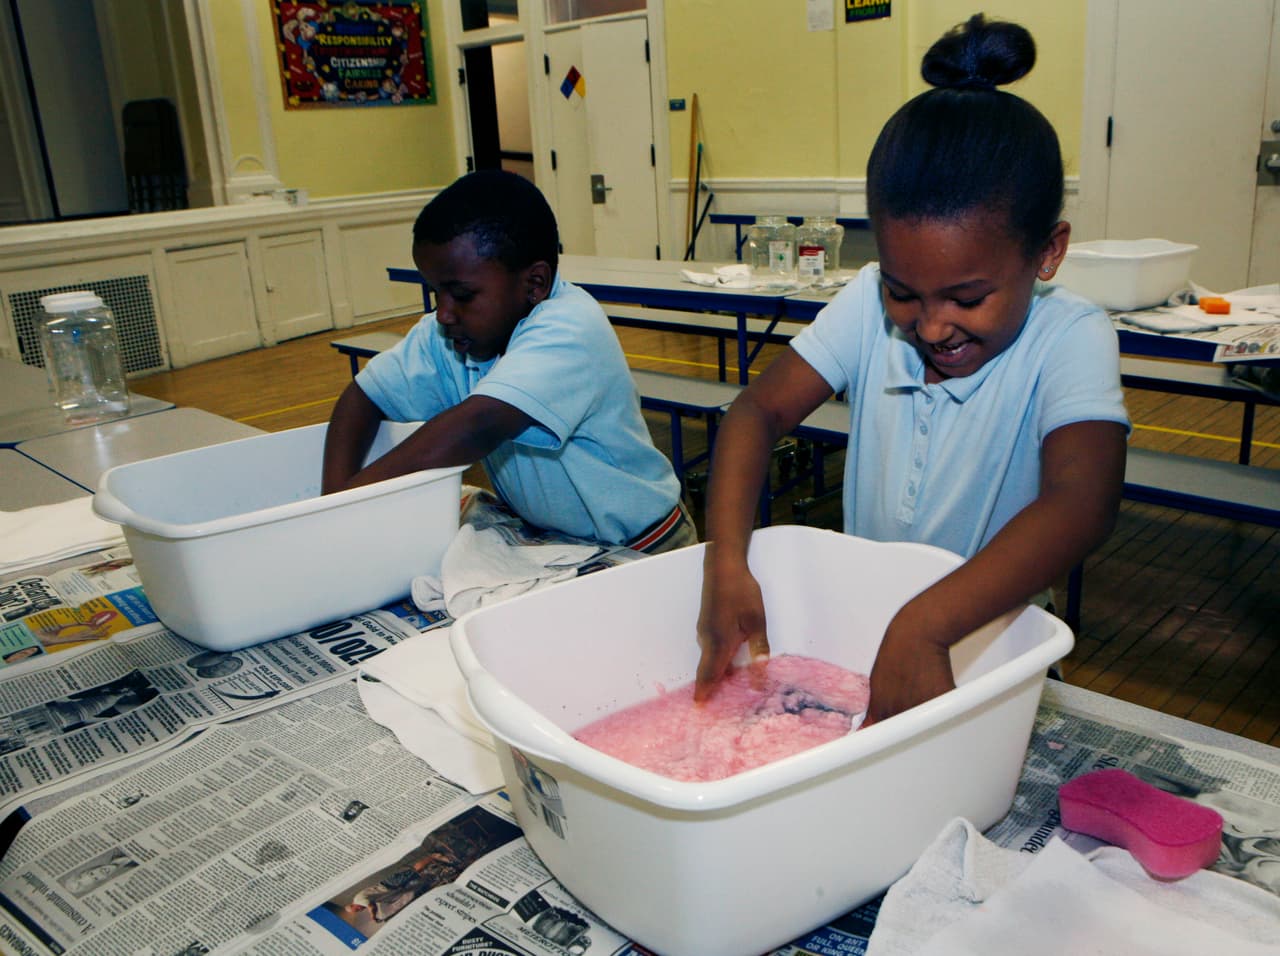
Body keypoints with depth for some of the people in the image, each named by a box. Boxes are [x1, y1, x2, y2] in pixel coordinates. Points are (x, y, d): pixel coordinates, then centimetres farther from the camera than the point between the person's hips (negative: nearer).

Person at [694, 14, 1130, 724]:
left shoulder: (1068, 340, -16)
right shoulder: (874, 303, -5)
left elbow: (1081, 505, -31)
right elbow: (760, 410, -10)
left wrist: (922, 628, -45)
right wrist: (726, 565, -26)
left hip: (984, 654, -2)